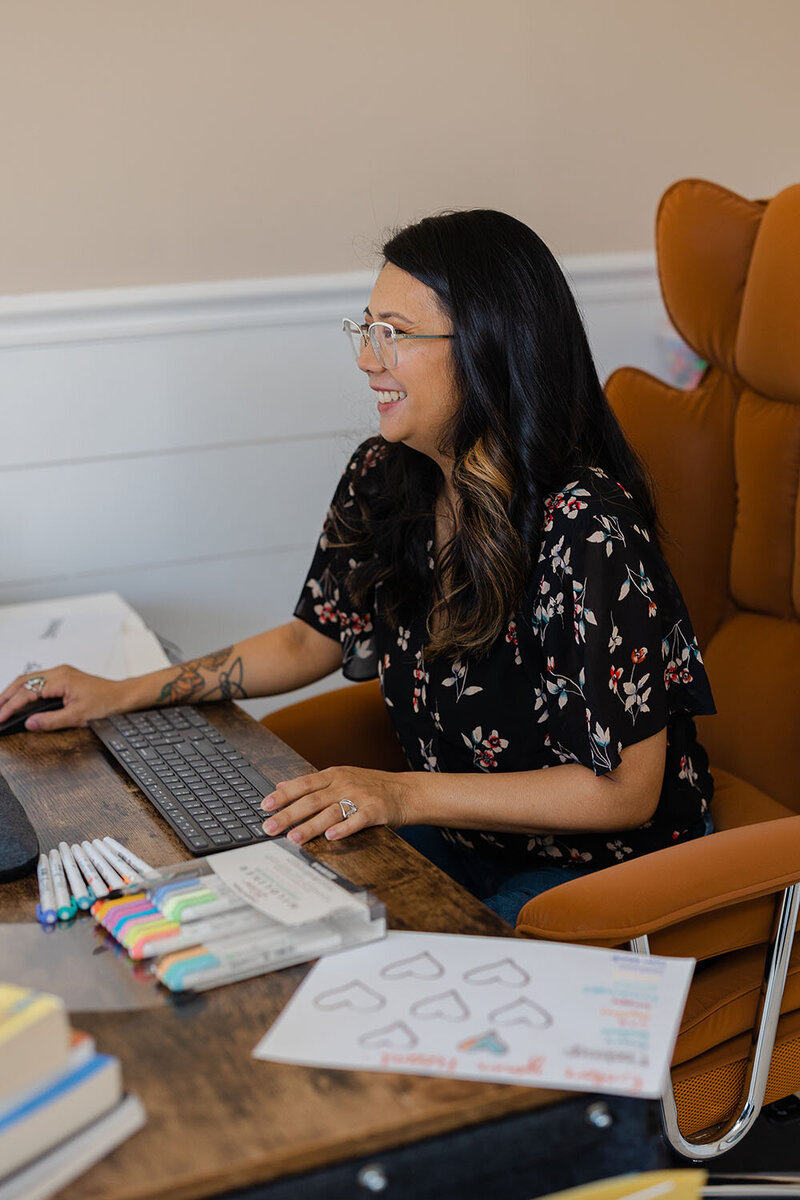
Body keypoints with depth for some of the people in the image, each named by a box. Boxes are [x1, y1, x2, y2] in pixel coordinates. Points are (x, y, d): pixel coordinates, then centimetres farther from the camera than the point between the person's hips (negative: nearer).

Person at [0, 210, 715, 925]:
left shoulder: (586, 527, -27)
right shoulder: (382, 479, -4)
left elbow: (627, 792, -22)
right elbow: (315, 638, 13)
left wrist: (406, 794, -28)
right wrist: (123, 694, 7)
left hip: (605, 867, -6)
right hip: (454, 835, 7)